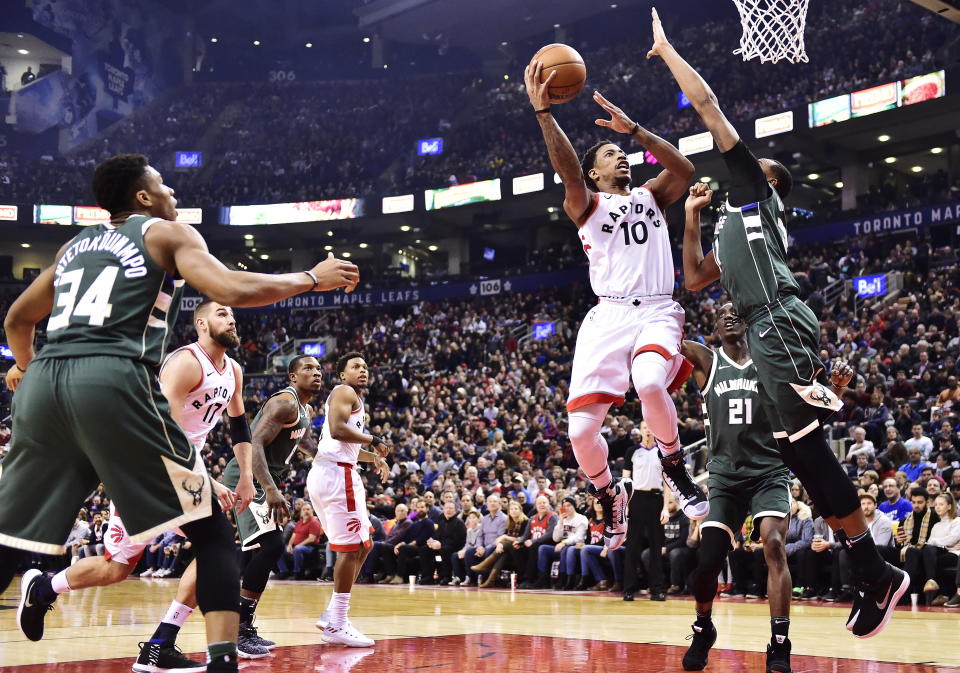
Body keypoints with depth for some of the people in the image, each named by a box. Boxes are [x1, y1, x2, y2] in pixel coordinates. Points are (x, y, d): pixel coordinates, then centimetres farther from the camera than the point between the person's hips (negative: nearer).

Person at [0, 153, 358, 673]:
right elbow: (231, 290, -4)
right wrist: (312, 278, 9)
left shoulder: (75, 245, 30)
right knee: (209, 529, 4)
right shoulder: (167, 233, 13)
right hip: (114, 380, -6)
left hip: (42, 382, 6)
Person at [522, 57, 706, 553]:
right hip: (608, 315, 0)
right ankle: (610, 495, 21)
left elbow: (685, 170, 0)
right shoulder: (587, 205, 12)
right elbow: (568, 172, -10)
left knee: (649, 383, -34)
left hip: (657, 311, 0)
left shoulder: (650, 196, 20)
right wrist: (542, 112, -22)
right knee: (580, 430, -10)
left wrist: (634, 129, -6)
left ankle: (675, 467, -6)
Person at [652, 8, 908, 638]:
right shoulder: (735, 224, 34)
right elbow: (695, 280, 38)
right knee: (803, 454, 4)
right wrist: (692, 222, 32)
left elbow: (708, 104, 9)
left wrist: (666, 49, 18)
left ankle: (877, 574, -13)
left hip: (781, 324, -9)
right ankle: (875, 574, 5)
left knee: (809, 447, -14)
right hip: (767, 333, 9)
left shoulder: (754, 186, 12)